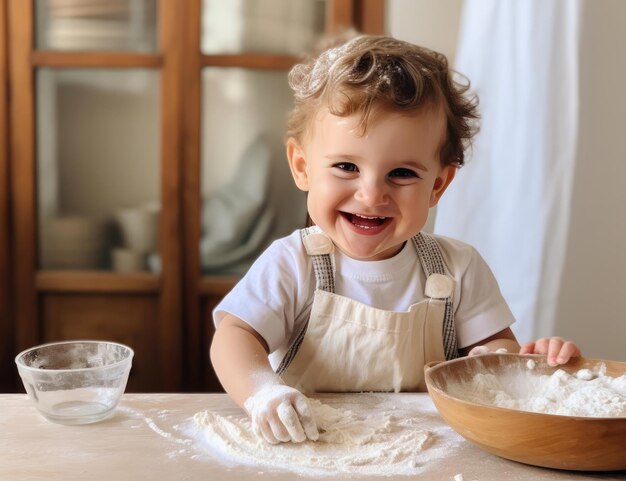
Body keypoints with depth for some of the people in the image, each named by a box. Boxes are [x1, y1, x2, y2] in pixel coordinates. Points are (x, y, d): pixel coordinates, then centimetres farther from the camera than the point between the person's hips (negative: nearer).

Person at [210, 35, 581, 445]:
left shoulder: (458, 269, -1)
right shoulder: (291, 265, -8)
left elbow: (496, 344, 4)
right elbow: (233, 335, -13)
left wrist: (516, 359, -20)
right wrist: (262, 391, -33)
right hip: (305, 449, -2)